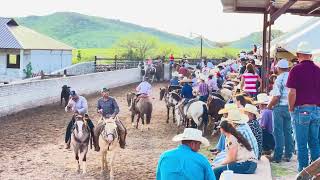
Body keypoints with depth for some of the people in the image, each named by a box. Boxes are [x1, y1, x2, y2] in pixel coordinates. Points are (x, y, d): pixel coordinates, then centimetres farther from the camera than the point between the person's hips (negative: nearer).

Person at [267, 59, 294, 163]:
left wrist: (269, 106, -5)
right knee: (288, 131, 14)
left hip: (280, 107, -6)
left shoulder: (279, 79, -13)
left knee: (278, 132, 0)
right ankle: (288, 155, 18)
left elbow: (276, 97, -18)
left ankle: (277, 157, 3)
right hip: (290, 107, 6)